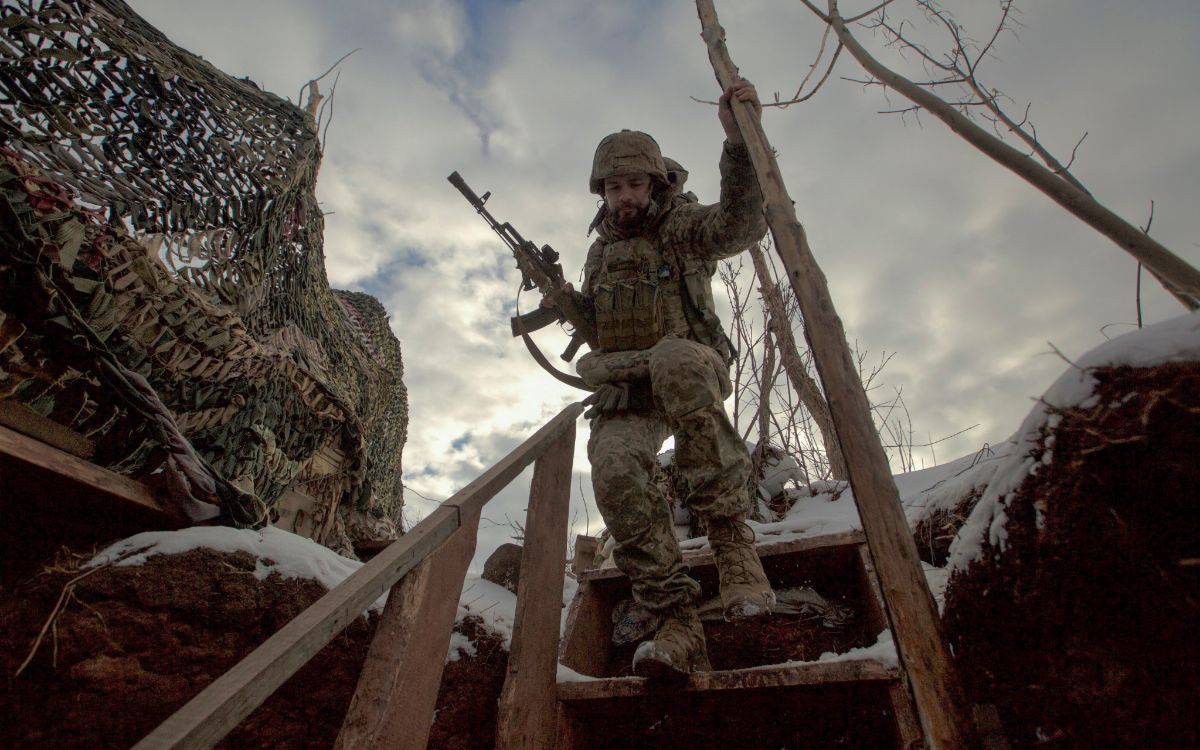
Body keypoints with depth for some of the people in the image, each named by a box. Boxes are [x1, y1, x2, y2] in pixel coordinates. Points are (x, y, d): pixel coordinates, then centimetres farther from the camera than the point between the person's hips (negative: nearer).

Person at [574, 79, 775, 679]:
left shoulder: (683, 226, 6)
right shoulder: (600, 251, 21)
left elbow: (741, 225, -15)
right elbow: (587, 319, 29)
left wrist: (738, 139, -27)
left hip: (691, 373, -3)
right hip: (622, 389, 4)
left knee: (673, 356, -40)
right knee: (613, 466, -28)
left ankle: (732, 538, -32)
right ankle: (678, 623, -23)